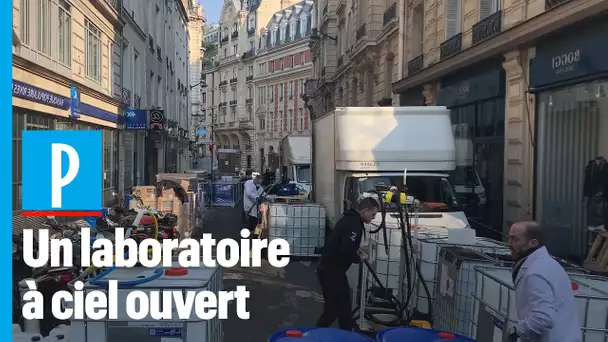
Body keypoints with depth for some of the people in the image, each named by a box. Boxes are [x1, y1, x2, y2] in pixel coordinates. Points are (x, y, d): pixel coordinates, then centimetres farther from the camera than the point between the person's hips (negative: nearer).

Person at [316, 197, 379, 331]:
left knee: (344, 304, 18)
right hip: (331, 271, -10)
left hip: (330, 268, 10)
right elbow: (346, 249, -29)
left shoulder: (349, 219, 13)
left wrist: (356, 252, 9)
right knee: (333, 307, -4)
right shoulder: (354, 223, -19)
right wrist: (358, 258, -11)